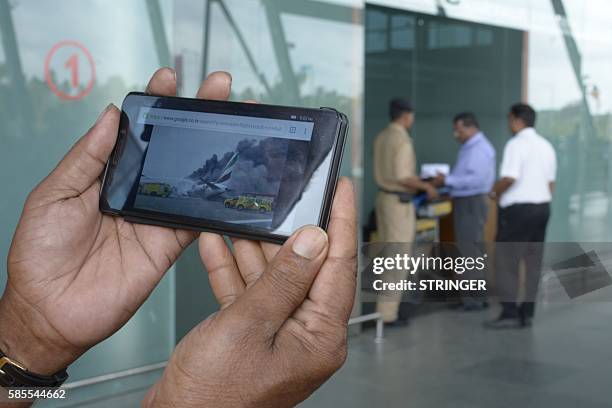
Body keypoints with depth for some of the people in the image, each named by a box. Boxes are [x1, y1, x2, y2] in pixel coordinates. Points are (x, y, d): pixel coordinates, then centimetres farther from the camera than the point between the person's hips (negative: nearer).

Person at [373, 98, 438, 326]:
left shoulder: (381, 137, 10)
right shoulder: (402, 140, -17)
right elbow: (403, 177, -24)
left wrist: (416, 182, 20)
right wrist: (426, 186, -10)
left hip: (383, 196, 9)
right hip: (399, 202, -9)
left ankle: (384, 306, 21)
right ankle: (388, 312, -1)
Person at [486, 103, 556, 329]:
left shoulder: (516, 144, -12)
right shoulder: (546, 145, 13)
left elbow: (509, 178, -22)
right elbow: (551, 182, 16)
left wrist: (494, 192, -5)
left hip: (518, 208, -8)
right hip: (542, 206, 8)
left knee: (506, 260, -2)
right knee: (533, 261, 9)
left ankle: (509, 313, -4)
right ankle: (527, 313, 13)